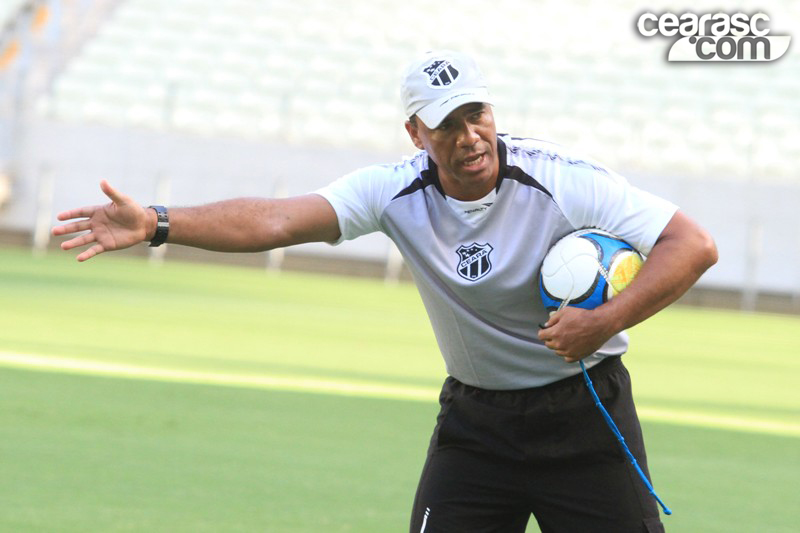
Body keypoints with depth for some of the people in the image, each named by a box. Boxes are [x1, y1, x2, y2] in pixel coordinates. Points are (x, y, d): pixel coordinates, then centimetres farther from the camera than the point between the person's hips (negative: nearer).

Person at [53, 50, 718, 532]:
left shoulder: (565, 182, -20)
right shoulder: (398, 191, -11)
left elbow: (693, 244, -23)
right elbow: (278, 219, -22)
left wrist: (603, 323, -32)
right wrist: (156, 224, -34)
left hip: (584, 414, -3)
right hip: (475, 415, 3)